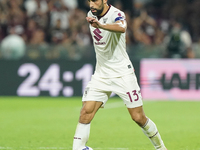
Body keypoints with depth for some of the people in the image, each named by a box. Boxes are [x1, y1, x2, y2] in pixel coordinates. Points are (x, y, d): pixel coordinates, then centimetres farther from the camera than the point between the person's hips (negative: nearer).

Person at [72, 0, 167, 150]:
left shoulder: (116, 14, -19)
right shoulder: (92, 15, 3)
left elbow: (121, 28, -45)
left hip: (123, 74, -5)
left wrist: (101, 25, -62)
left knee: (139, 117, -1)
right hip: (101, 74, 5)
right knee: (86, 112, -11)